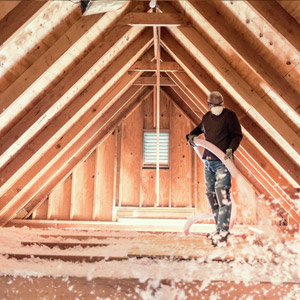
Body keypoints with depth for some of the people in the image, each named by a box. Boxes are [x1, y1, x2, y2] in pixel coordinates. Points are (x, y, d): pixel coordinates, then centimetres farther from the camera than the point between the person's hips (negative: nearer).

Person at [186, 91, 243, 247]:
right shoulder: (206, 117, 14)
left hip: (222, 162, -7)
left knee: (222, 195, -14)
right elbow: (199, 128, 33)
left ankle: (222, 233, -11)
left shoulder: (229, 115, -4)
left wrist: (231, 149, -21)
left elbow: (237, 135, -5)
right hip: (208, 161, 7)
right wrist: (191, 135, 14)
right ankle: (220, 228, 21)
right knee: (211, 196, 9)